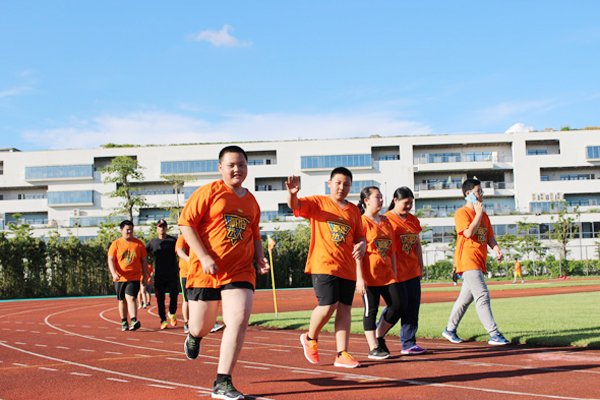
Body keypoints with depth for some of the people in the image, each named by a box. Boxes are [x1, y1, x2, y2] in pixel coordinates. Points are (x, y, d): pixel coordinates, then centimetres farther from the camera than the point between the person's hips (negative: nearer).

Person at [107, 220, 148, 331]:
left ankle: (134, 321, -27)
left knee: (130, 297, -18)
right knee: (122, 300, 9)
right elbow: (110, 260, -3)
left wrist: (145, 276, 6)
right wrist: (114, 273, -19)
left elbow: (144, 261, 10)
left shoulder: (139, 243, 5)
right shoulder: (116, 244, 2)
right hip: (120, 277, 2)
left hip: (134, 277, -1)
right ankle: (124, 322, 21)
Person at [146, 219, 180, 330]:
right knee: (160, 298, -1)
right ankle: (163, 320, 8)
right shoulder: (153, 242, 9)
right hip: (159, 275, 1)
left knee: (174, 295, -4)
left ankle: (172, 314, 22)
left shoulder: (173, 240, 6)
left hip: (172, 274, -1)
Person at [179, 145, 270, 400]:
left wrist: (259, 258, 6)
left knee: (239, 320, -16)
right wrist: (204, 257, -16)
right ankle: (194, 336, 49)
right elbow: (185, 223, -8)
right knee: (202, 327, 7)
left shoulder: (251, 202, 13)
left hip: (240, 270, 3)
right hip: (205, 269, -3)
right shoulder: (209, 192, -3)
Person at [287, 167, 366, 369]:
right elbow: (295, 205, -13)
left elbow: (360, 237, 19)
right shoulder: (317, 203, 3)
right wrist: (292, 194, -36)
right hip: (323, 264, -5)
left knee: (345, 308, 2)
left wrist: (361, 246, -4)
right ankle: (310, 338, 15)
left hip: (346, 267, 5)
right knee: (328, 305, -13)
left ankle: (342, 354, 8)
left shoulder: (354, 210, 16)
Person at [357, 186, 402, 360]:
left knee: (397, 305, 0)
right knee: (371, 310, -2)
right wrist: (360, 277, -17)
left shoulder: (386, 222, 16)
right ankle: (373, 348, 6)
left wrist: (394, 272, 14)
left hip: (387, 275, 7)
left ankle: (379, 336, 20)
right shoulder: (362, 222, -6)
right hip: (370, 275, -7)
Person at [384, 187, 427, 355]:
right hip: (395, 271, -7)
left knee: (413, 306, 4)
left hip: (412, 272, 7)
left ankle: (408, 344, 10)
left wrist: (421, 268, 16)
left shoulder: (413, 220, 15)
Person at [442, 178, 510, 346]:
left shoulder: (484, 215, 20)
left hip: (479, 261, 8)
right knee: (482, 295, -15)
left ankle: (449, 330, 24)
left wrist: (496, 249, -2)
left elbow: (489, 236, 17)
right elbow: (468, 233, -18)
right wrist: (478, 213, -11)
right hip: (467, 259, -8)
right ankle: (494, 334, -17)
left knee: (466, 297, 12)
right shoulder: (461, 213, -5)